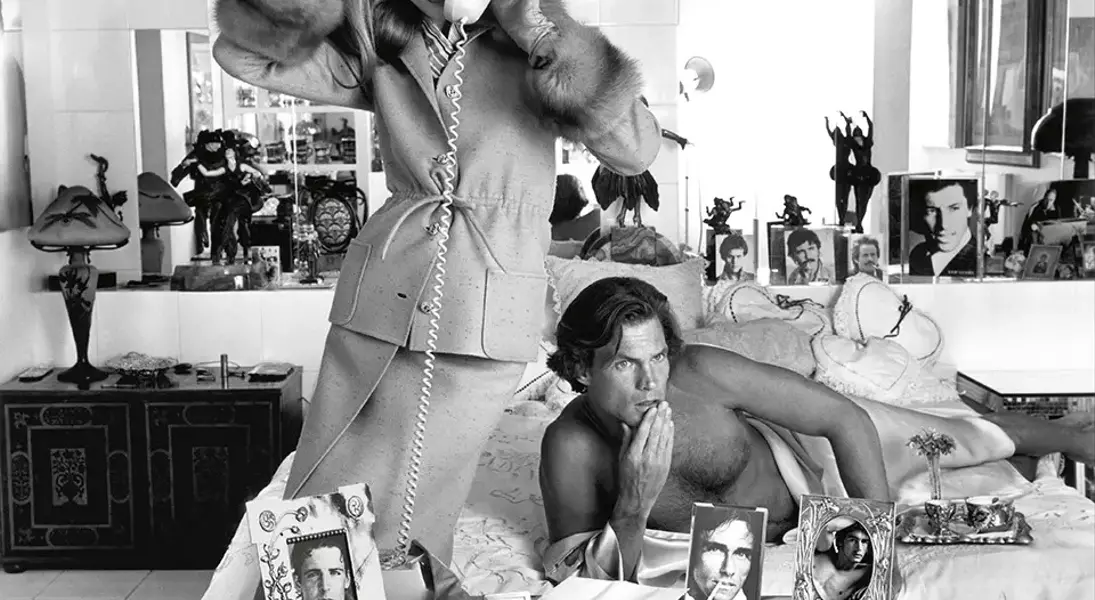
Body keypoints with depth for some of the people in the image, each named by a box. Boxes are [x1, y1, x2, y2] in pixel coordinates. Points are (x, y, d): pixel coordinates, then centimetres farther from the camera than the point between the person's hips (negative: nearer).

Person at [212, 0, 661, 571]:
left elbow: (635, 149, -13)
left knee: (395, 525, -1)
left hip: (483, 317, -3)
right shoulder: (380, 53, 7)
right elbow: (240, 53, 3)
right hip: (378, 302, 4)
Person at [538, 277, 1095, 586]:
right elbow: (579, 581, -27)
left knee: (964, 439, 9)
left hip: (801, 455, -1)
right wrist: (633, 507, -43)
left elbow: (846, 419, -27)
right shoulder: (568, 449, -32)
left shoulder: (702, 373, -35)